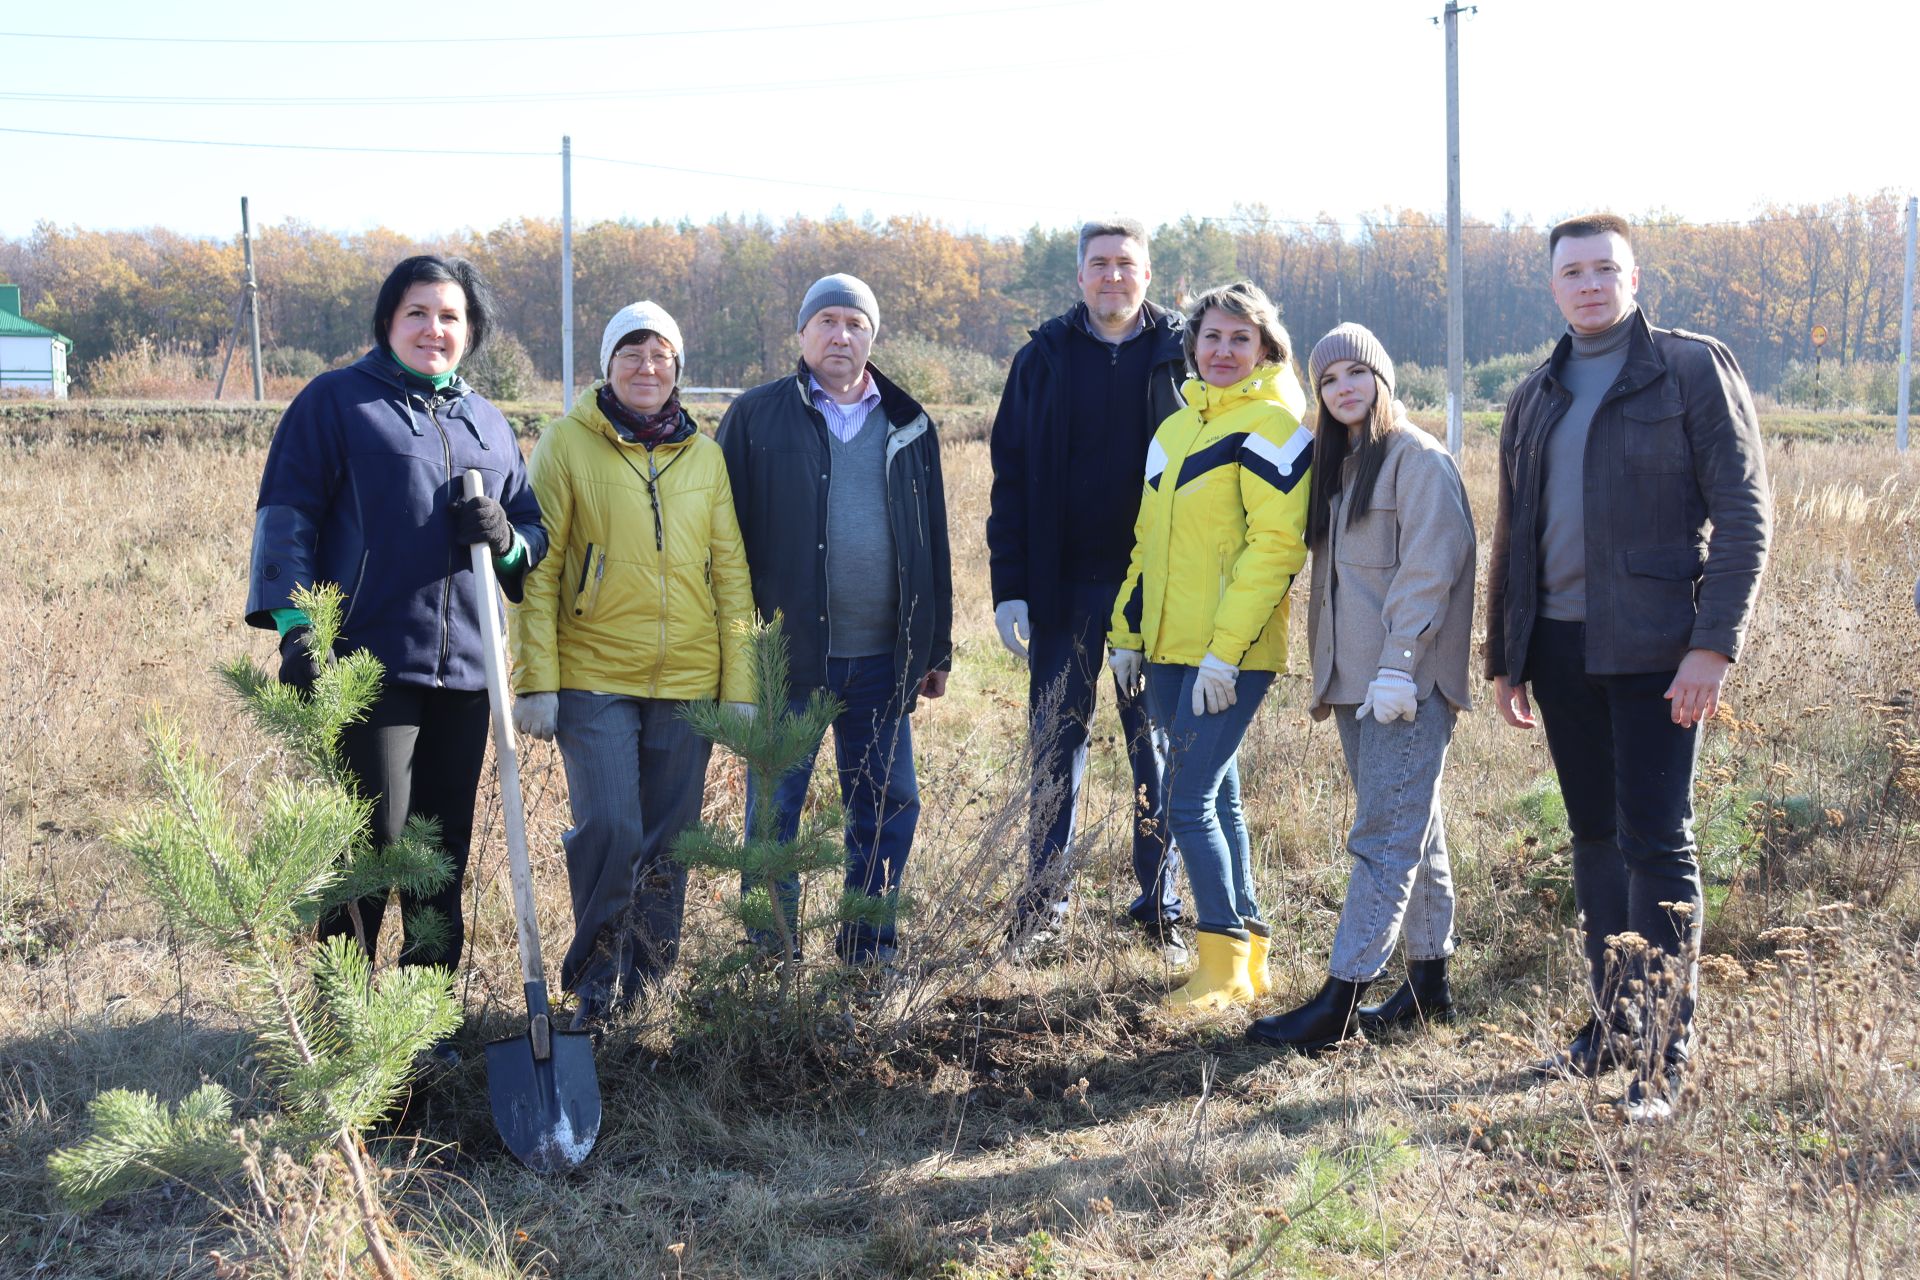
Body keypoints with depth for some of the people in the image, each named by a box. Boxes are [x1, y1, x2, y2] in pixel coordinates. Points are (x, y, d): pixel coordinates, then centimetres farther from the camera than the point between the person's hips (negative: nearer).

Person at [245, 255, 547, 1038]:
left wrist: (506, 536, -3)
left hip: (464, 671, 5)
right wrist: (294, 625, -13)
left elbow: (537, 532, 22)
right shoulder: (335, 402, 3)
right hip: (366, 661, -5)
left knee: (444, 857, 9)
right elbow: (285, 515, -2)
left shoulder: (487, 424, 19)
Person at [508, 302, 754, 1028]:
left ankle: (647, 989, 23)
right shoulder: (567, 444, 0)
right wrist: (536, 681, -8)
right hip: (594, 678, -3)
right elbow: (537, 570, -2)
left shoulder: (704, 455, 9)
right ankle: (594, 985, 6)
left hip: (688, 681, 3)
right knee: (609, 829, -13)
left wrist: (740, 688, 6)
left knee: (668, 845, 8)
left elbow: (730, 574, 11)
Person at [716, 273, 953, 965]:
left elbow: (934, 542, 16)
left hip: (882, 657, 3)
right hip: (787, 653, -3)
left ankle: (871, 950, 21)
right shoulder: (756, 417, 2)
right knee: (775, 808, 2)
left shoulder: (907, 425, 12)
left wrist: (936, 649, 13)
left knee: (890, 805, 7)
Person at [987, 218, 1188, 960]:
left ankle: (1161, 905, 16)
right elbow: (1010, 477, 4)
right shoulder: (1043, 360, 5)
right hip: (1064, 589, 1)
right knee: (1056, 743, 6)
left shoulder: (1183, 357, 3)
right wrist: (1009, 587, -3)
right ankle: (1045, 898, 16)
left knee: (1158, 748, 6)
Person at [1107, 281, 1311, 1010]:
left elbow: (1276, 545, -16)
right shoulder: (1178, 426, 17)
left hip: (1232, 653, -8)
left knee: (1189, 802, -10)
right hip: (1171, 649, 8)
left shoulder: (1269, 424, -8)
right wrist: (1127, 633, 16)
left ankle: (1224, 968, 1)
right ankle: (1249, 959, 21)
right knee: (1218, 799, 12)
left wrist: (1225, 651, -20)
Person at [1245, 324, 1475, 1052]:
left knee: (1384, 837, -9)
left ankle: (1339, 1001, -13)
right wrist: (1325, 673, 15)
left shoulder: (1418, 459, -7)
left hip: (1407, 684, -9)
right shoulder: (1335, 466, 19)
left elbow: (1429, 567, -16)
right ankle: (1429, 982, 21)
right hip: (1353, 683, 9)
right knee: (1414, 832, 14)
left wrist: (1397, 666, -22)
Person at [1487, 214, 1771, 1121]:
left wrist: (1714, 643, -15)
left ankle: (1664, 1055, 0)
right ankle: (1612, 1025, 23)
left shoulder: (1693, 369, -2)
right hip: (1560, 645, 6)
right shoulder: (1534, 399, 15)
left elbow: (1744, 515, -7)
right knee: (1594, 839, 12)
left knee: (1656, 842, -6)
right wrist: (1504, 657, 14)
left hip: (1653, 650, -6)